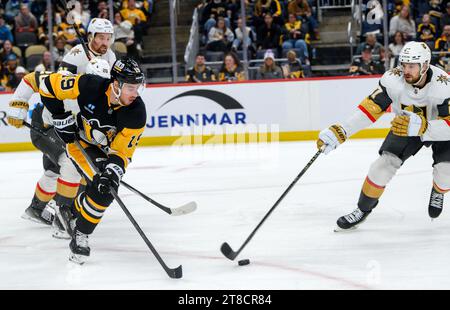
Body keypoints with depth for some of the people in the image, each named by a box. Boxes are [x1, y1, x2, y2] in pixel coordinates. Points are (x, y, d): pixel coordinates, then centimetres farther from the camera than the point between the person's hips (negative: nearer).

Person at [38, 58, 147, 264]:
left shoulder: (137, 113, -28)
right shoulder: (90, 86, -32)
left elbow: (122, 151, -24)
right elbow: (50, 85, -19)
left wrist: (113, 171, -41)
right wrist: (61, 117, -16)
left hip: (108, 148, 3)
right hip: (80, 141, -3)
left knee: (105, 189, -9)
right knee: (97, 184, -20)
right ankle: (80, 237, -7)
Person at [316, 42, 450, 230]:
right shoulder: (394, 79, -27)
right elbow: (370, 108, -23)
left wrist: (421, 126, -54)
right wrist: (339, 132, -31)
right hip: (405, 128, 2)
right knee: (386, 161, -16)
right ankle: (363, 209, 4)